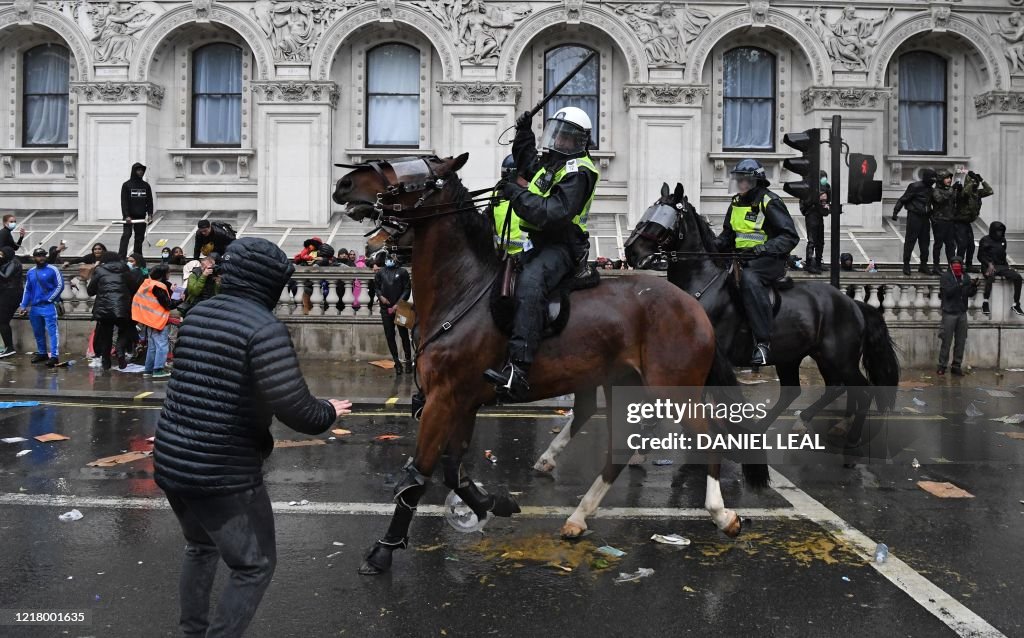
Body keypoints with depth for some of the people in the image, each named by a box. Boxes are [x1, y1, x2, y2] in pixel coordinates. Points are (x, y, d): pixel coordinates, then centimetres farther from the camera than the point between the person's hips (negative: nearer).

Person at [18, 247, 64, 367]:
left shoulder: (53, 269, -5)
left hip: (48, 306, -6)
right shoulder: (30, 272, 12)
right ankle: (42, 353, 27)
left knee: (52, 331, -11)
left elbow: (60, 286, -6)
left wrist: (49, 299, -11)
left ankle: (54, 356, -14)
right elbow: (27, 290, 16)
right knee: (38, 332, 14)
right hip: (34, 307, 6)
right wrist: (23, 305, 9)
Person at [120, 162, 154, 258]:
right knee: (126, 235, -12)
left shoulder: (146, 185, 9)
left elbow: (149, 201, 9)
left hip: (141, 217, 3)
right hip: (129, 217, -3)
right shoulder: (126, 185, 0)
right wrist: (126, 216, -15)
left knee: (140, 238, 6)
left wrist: (150, 215, -2)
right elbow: (124, 202, -5)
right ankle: (121, 258, -17)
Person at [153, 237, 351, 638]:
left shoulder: (196, 315, 6)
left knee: (200, 547, 29)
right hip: (225, 472, -8)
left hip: (170, 461, 8)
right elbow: (293, 409, -23)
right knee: (254, 565, 9)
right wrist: (328, 413, -4)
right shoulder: (264, 328, -18)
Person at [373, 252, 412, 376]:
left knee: (404, 335, 1)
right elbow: (376, 286, 14)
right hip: (385, 308, 2)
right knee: (389, 336, 3)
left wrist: (398, 303, -11)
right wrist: (380, 296, -5)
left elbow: (407, 289, -3)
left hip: (400, 308, -2)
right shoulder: (380, 272, 8)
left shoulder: (402, 272, 1)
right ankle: (397, 362, 10)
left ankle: (408, 361, 10)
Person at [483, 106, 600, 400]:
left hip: (561, 246, -11)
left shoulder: (577, 171, -10)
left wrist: (518, 194, -19)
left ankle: (518, 370, -50)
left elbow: (556, 213, -25)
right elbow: (526, 162, 46)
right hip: (537, 243, 11)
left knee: (529, 283, -38)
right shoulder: (549, 162, 21)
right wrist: (524, 133, 32)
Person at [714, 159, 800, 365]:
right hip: (740, 256, 8)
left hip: (768, 260, -8)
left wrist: (763, 249, -25)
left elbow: (790, 236, -12)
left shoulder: (769, 202, -8)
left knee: (748, 278, -38)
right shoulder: (736, 203, 14)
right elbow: (727, 235, 23)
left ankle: (763, 342, -37)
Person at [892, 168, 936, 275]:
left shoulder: (929, 189, 12)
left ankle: (923, 265, 17)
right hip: (914, 217, -7)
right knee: (910, 241, -2)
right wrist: (895, 212, -17)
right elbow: (903, 199, -11)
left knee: (924, 241, 9)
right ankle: (906, 265, 5)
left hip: (924, 217, 7)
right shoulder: (915, 187, -10)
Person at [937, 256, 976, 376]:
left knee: (961, 341, 6)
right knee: (946, 341, -3)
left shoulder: (966, 276, 9)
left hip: (962, 313, 4)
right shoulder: (945, 276, -4)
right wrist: (960, 285, -28)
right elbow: (948, 292, -16)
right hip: (949, 313, -4)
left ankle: (956, 366, 14)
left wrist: (974, 287, -13)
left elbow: (970, 294, 7)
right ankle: (942, 365, 5)